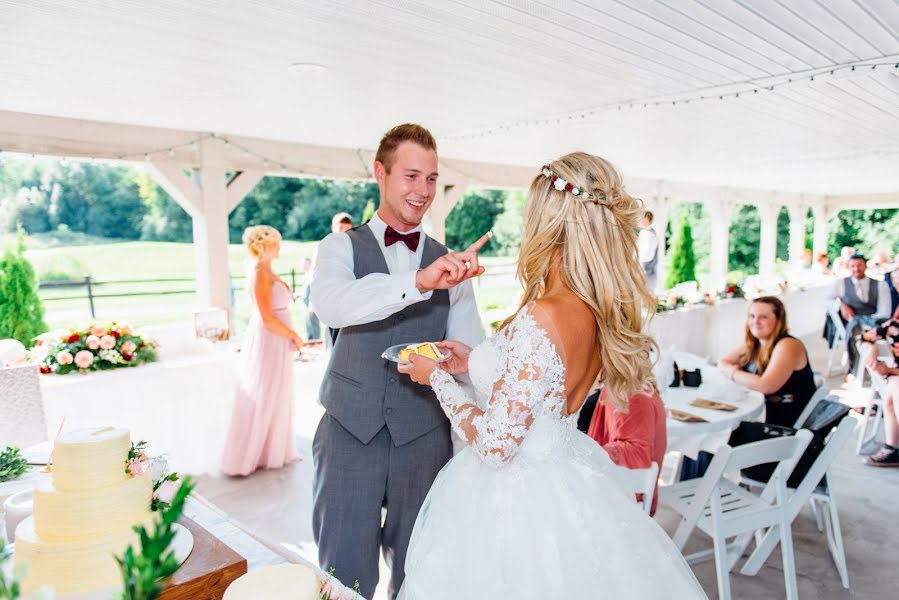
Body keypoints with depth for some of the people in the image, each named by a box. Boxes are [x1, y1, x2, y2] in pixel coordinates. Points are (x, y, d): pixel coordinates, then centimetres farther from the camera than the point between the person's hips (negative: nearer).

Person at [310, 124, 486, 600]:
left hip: (425, 435, 2)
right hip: (350, 430, -2)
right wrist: (419, 281, -38)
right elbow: (329, 305, -24)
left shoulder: (452, 263, 4)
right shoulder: (341, 247, -2)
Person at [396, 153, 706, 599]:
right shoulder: (603, 311, -4)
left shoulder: (541, 319, -30)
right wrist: (477, 361, 13)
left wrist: (437, 378, -11)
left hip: (518, 501, -8)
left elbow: (495, 445, -25)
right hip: (568, 483, 8)